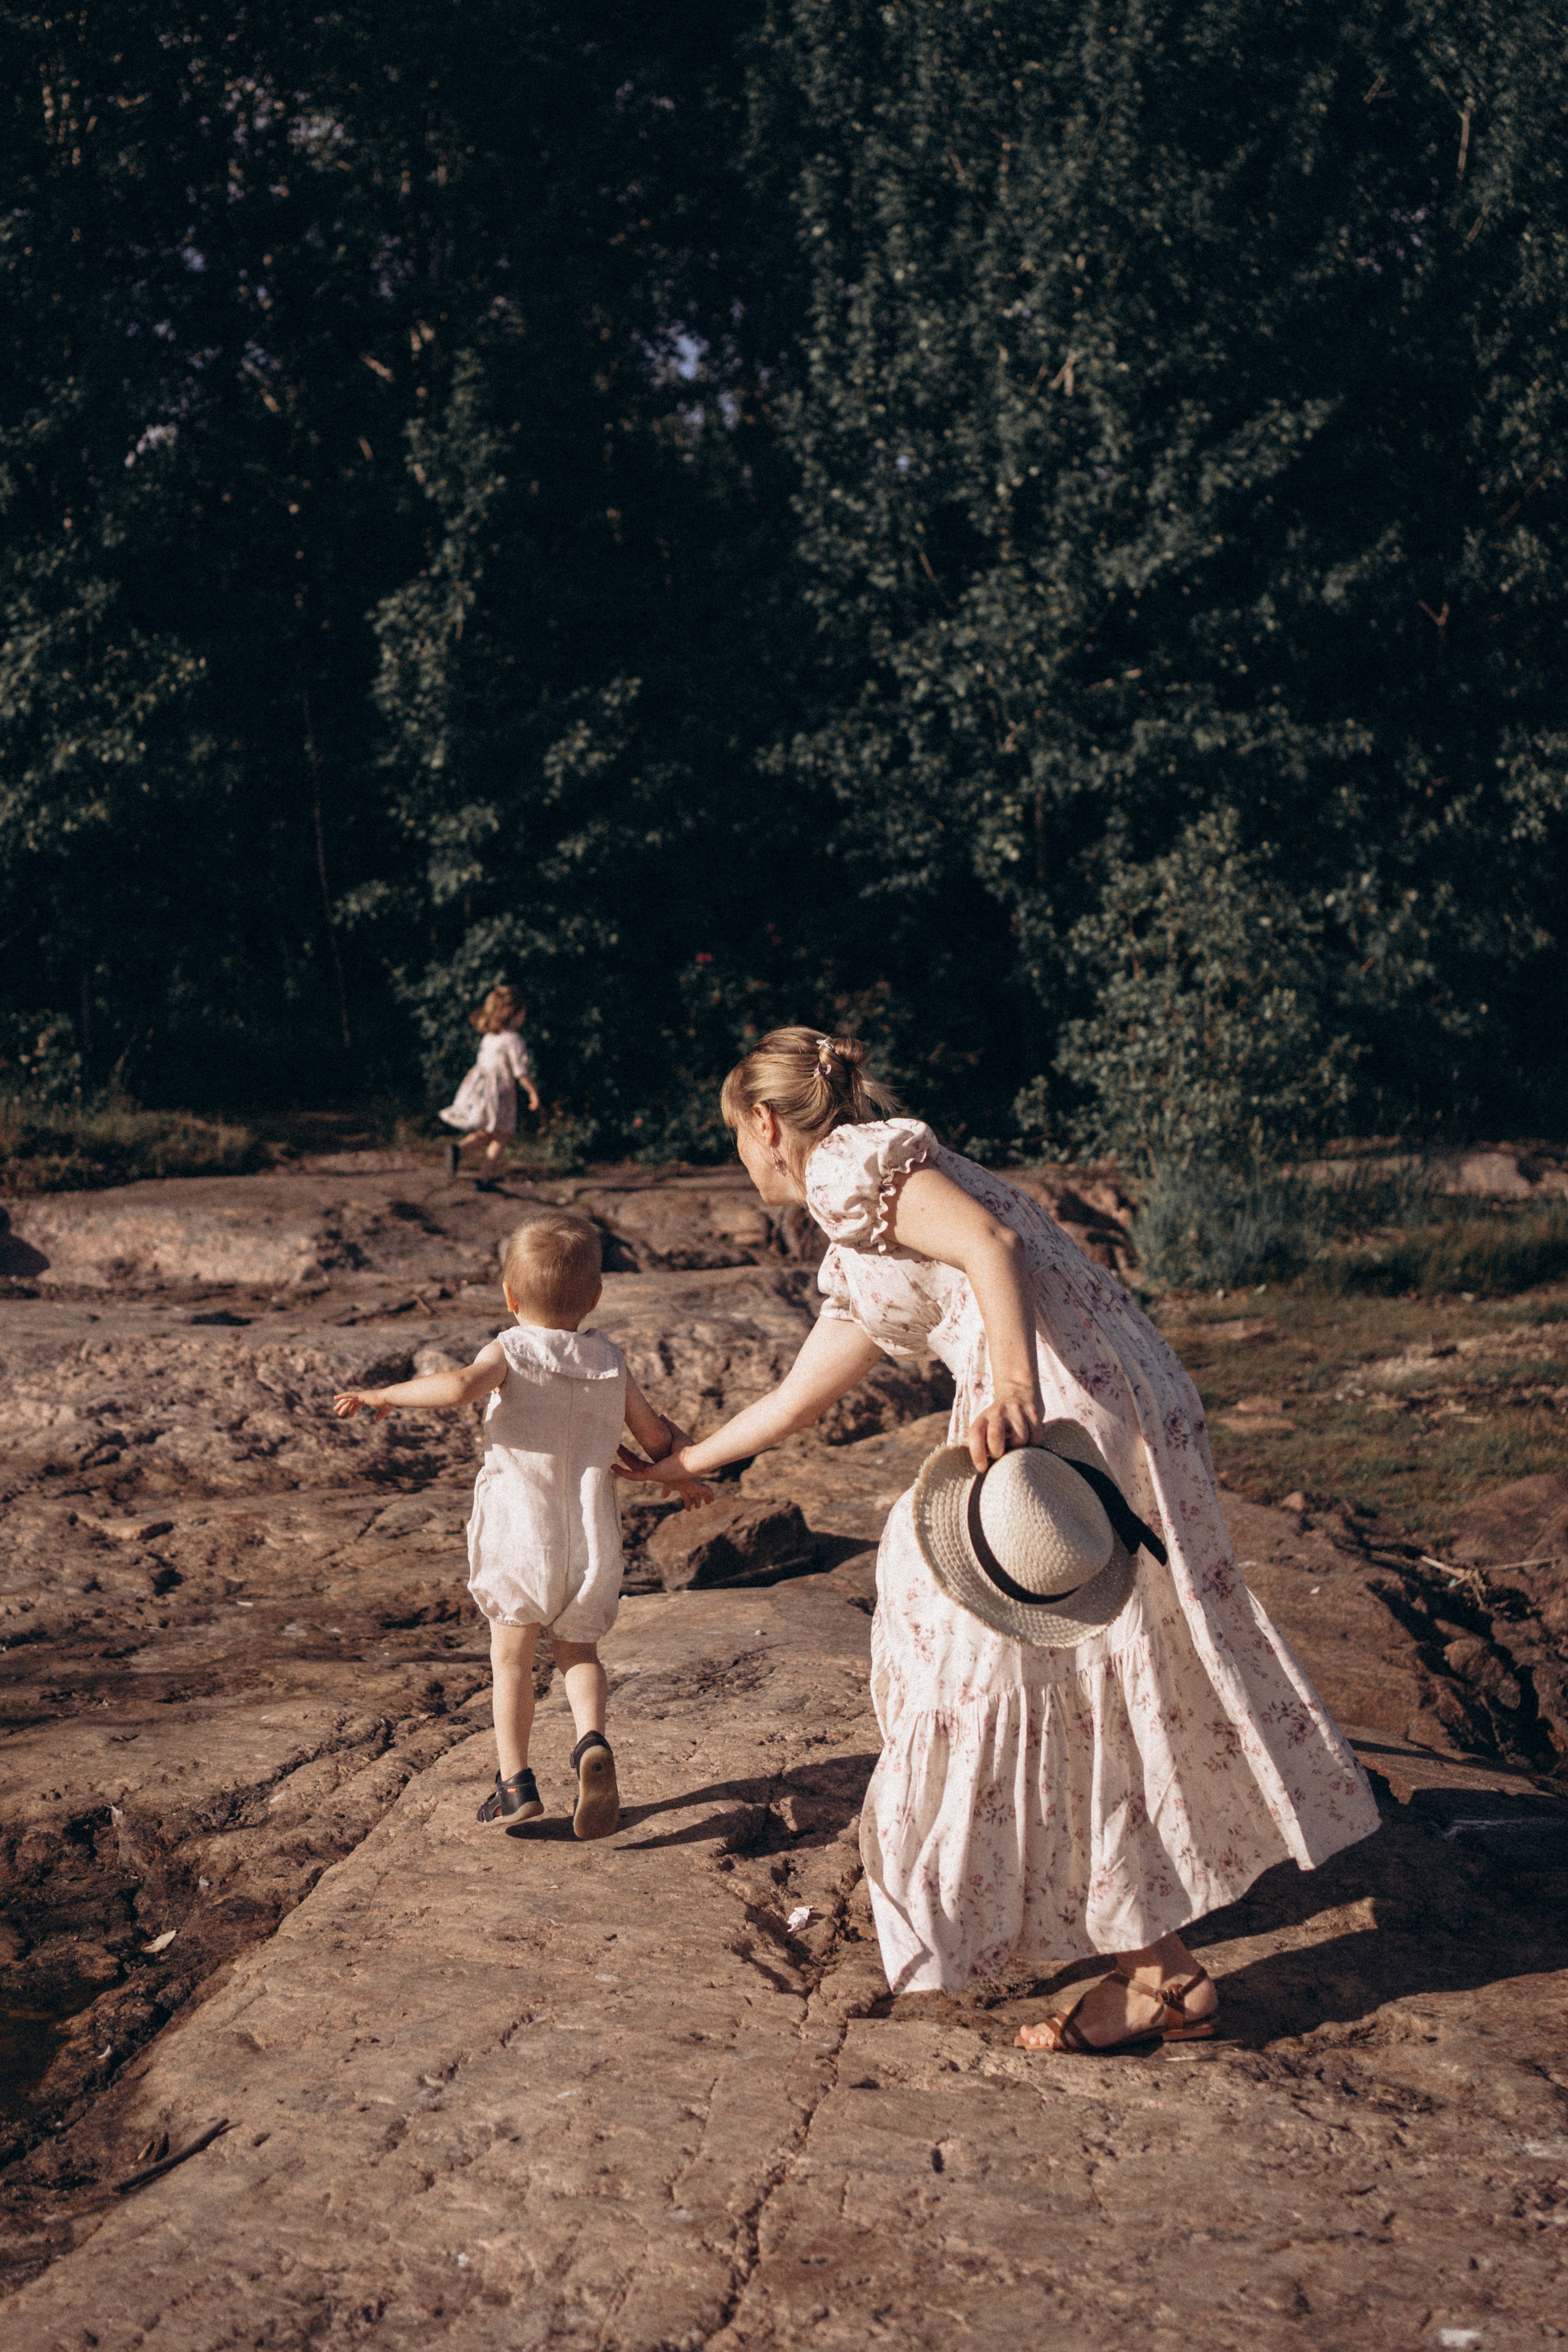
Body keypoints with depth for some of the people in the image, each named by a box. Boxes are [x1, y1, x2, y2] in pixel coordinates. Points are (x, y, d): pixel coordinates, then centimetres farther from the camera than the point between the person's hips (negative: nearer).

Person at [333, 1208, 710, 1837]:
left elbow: (459, 1385, -29)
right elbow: (654, 1437, 12)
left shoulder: (511, 1353, -8)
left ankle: (514, 1783, 14)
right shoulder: (610, 1362, 5)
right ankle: (593, 1741, -7)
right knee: (578, 1651, 19)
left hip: (520, 1537, -3)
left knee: (511, 1657, 14)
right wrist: (682, 1476, 32)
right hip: (592, 1543, 3)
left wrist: (384, 1396, -18)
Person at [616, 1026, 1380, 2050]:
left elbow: (991, 1242, -18)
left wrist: (1012, 1382, -33)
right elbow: (800, 1395, 37)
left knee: (1046, 1678, -4)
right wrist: (688, 1461, 50)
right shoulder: (862, 1247, 28)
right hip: (1126, 1412, 10)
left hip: (1065, 1413, -10)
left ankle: (1165, 1974, 3)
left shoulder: (851, 1162, -1)